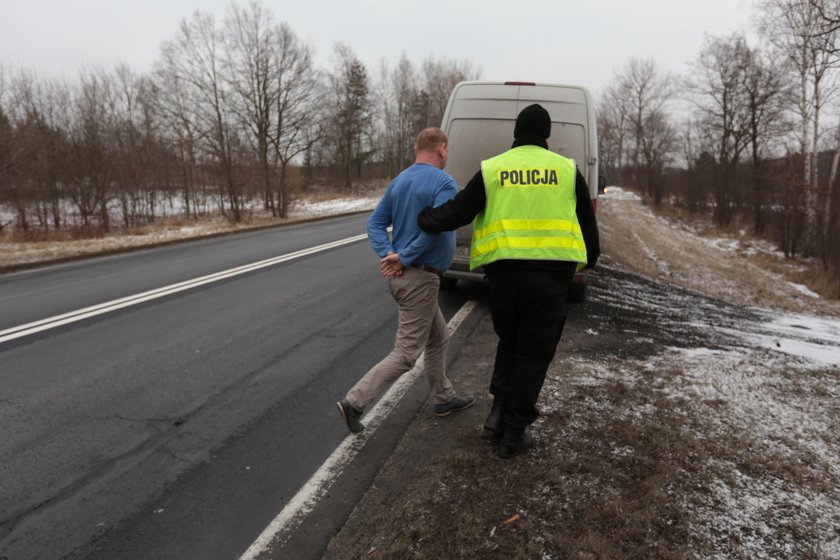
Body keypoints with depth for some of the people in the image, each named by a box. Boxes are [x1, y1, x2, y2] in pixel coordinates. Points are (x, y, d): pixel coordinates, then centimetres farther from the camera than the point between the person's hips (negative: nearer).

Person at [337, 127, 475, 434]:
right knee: (405, 354, 0)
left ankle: (444, 397, 35)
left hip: (401, 276, 8)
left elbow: (375, 224, 5)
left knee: (438, 338, 23)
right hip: (420, 278, -8)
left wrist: (387, 255, -8)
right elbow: (435, 226, -26)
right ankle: (354, 402, 0)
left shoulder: (398, 181, 10)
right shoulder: (444, 183, -12)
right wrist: (404, 257, -19)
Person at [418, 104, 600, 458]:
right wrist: (591, 256, 32)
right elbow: (587, 221, 14)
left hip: (504, 271, 1)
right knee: (534, 353, 9)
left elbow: (458, 211, 5)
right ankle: (513, 435, 13)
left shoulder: (491, 169, 6)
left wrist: (425, 219, 24)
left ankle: (500, 411, 16)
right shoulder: (566, 169, 7)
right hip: (551, 272, -1)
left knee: (509, 342, 25)